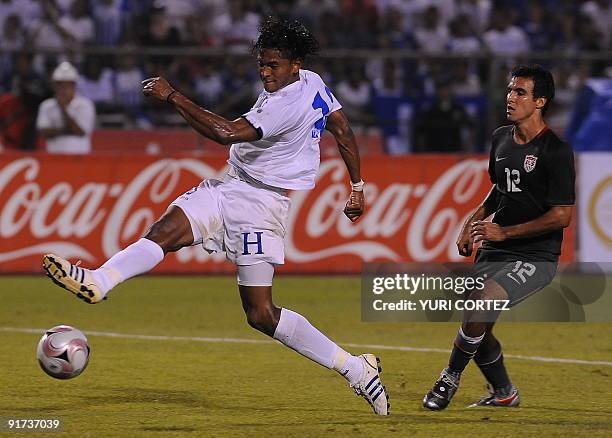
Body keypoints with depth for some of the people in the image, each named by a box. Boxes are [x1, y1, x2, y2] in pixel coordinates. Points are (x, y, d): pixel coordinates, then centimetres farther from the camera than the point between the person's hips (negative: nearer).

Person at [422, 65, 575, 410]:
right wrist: (475, 220, 8)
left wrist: (506, 232, -19)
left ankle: (450, 378, -10)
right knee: (477, 328, 7)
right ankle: (504, 394, 29)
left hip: (536, 256, -8)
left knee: (482, 300, -28)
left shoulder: (557, 151, -15)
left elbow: (563, 215, -17)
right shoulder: (501, 138, 9)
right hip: (494, 251, 8)